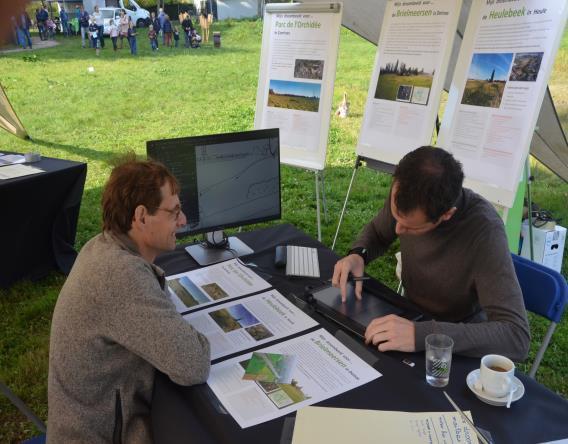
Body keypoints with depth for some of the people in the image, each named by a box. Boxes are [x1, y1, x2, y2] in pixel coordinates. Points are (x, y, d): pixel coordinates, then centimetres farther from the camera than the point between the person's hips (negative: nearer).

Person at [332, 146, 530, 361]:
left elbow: (517, 337, -36)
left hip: (462, 343, -4)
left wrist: (422, 334, -45)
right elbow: (376, 231, 6)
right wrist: (358, 254, -16)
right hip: (411, 315, 5)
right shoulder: (405, 194, -17)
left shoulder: (483, 229, -31)